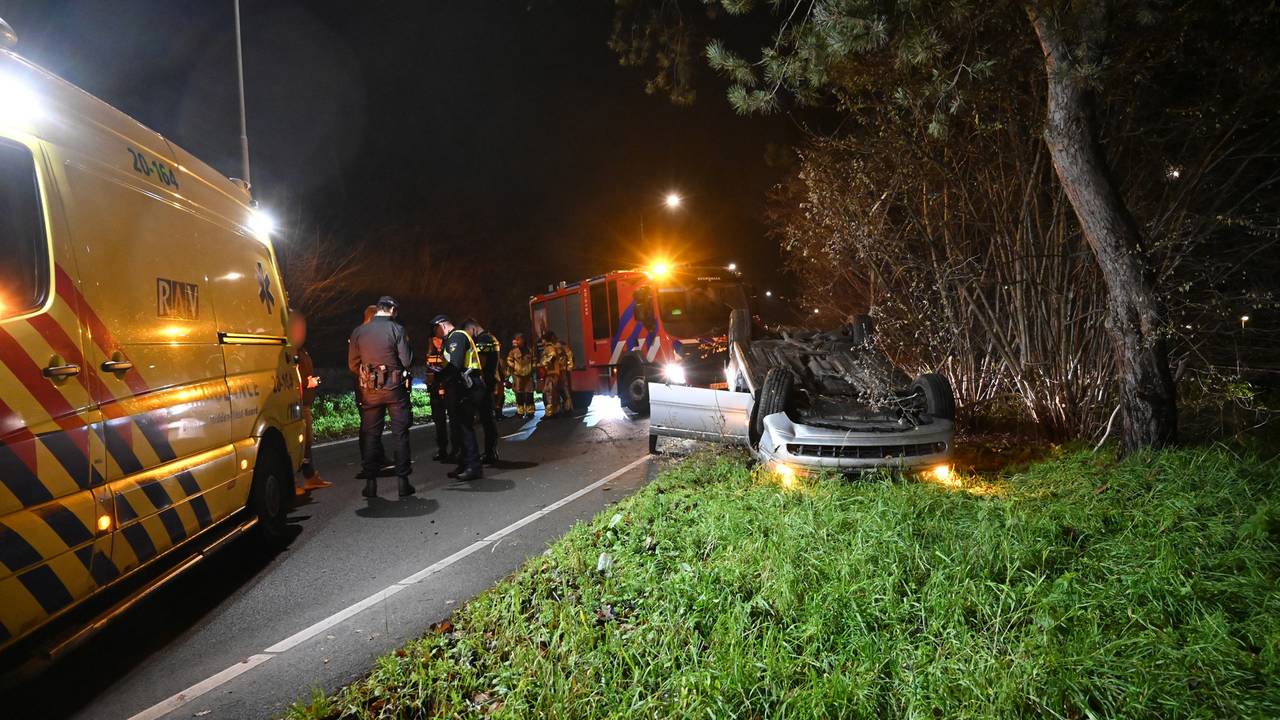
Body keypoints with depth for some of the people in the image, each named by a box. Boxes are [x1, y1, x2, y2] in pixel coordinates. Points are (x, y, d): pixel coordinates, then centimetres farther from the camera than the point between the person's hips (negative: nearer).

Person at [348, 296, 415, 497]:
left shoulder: (358, 332, 2)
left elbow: (353, 364, 5)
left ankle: (371, 483, 10)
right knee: (400, 434, 5)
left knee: (369, 435, 9)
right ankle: (403, 481, 6)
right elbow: (407, 360, -10)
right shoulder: (396, 329, -7)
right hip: (395, 388, -2)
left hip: (369, 390, 2)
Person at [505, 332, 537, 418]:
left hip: (528, 375, 1)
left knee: (529, 395, -2)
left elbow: (534, 361, 19)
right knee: (519, 395, 3)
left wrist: (532, 368, 10)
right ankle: (520, 412, 9)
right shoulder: (514, 351, 1)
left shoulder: (530, 351, 7)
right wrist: (514, 367, -5)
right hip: (518, 375, -1)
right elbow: (509, 360, 5)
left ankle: (530, 412, 4)